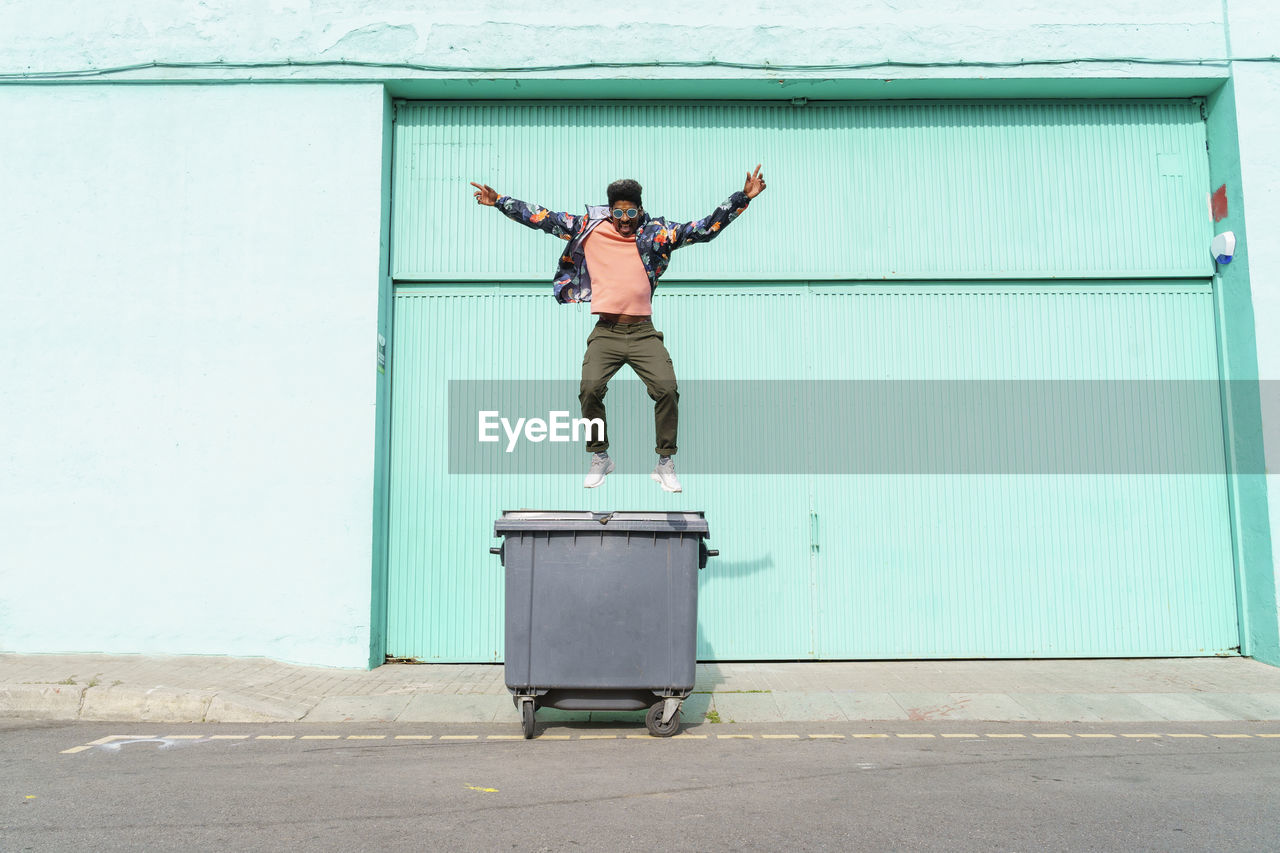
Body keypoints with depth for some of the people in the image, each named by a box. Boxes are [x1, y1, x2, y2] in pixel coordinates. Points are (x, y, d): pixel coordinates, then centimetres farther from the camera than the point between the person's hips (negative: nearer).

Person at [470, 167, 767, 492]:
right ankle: (599, 458, 5)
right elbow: (543, 219, 13)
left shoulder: (656, 233, 10)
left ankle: (665, 464, 3)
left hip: (643, 332, 0)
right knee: (590, 389, -18)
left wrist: (742, 197, 4)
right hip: (606, 332, 0)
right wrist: (498, 201, 12)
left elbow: (704, 229, 9)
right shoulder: (589, 229, 10)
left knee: (667, 389, -14)